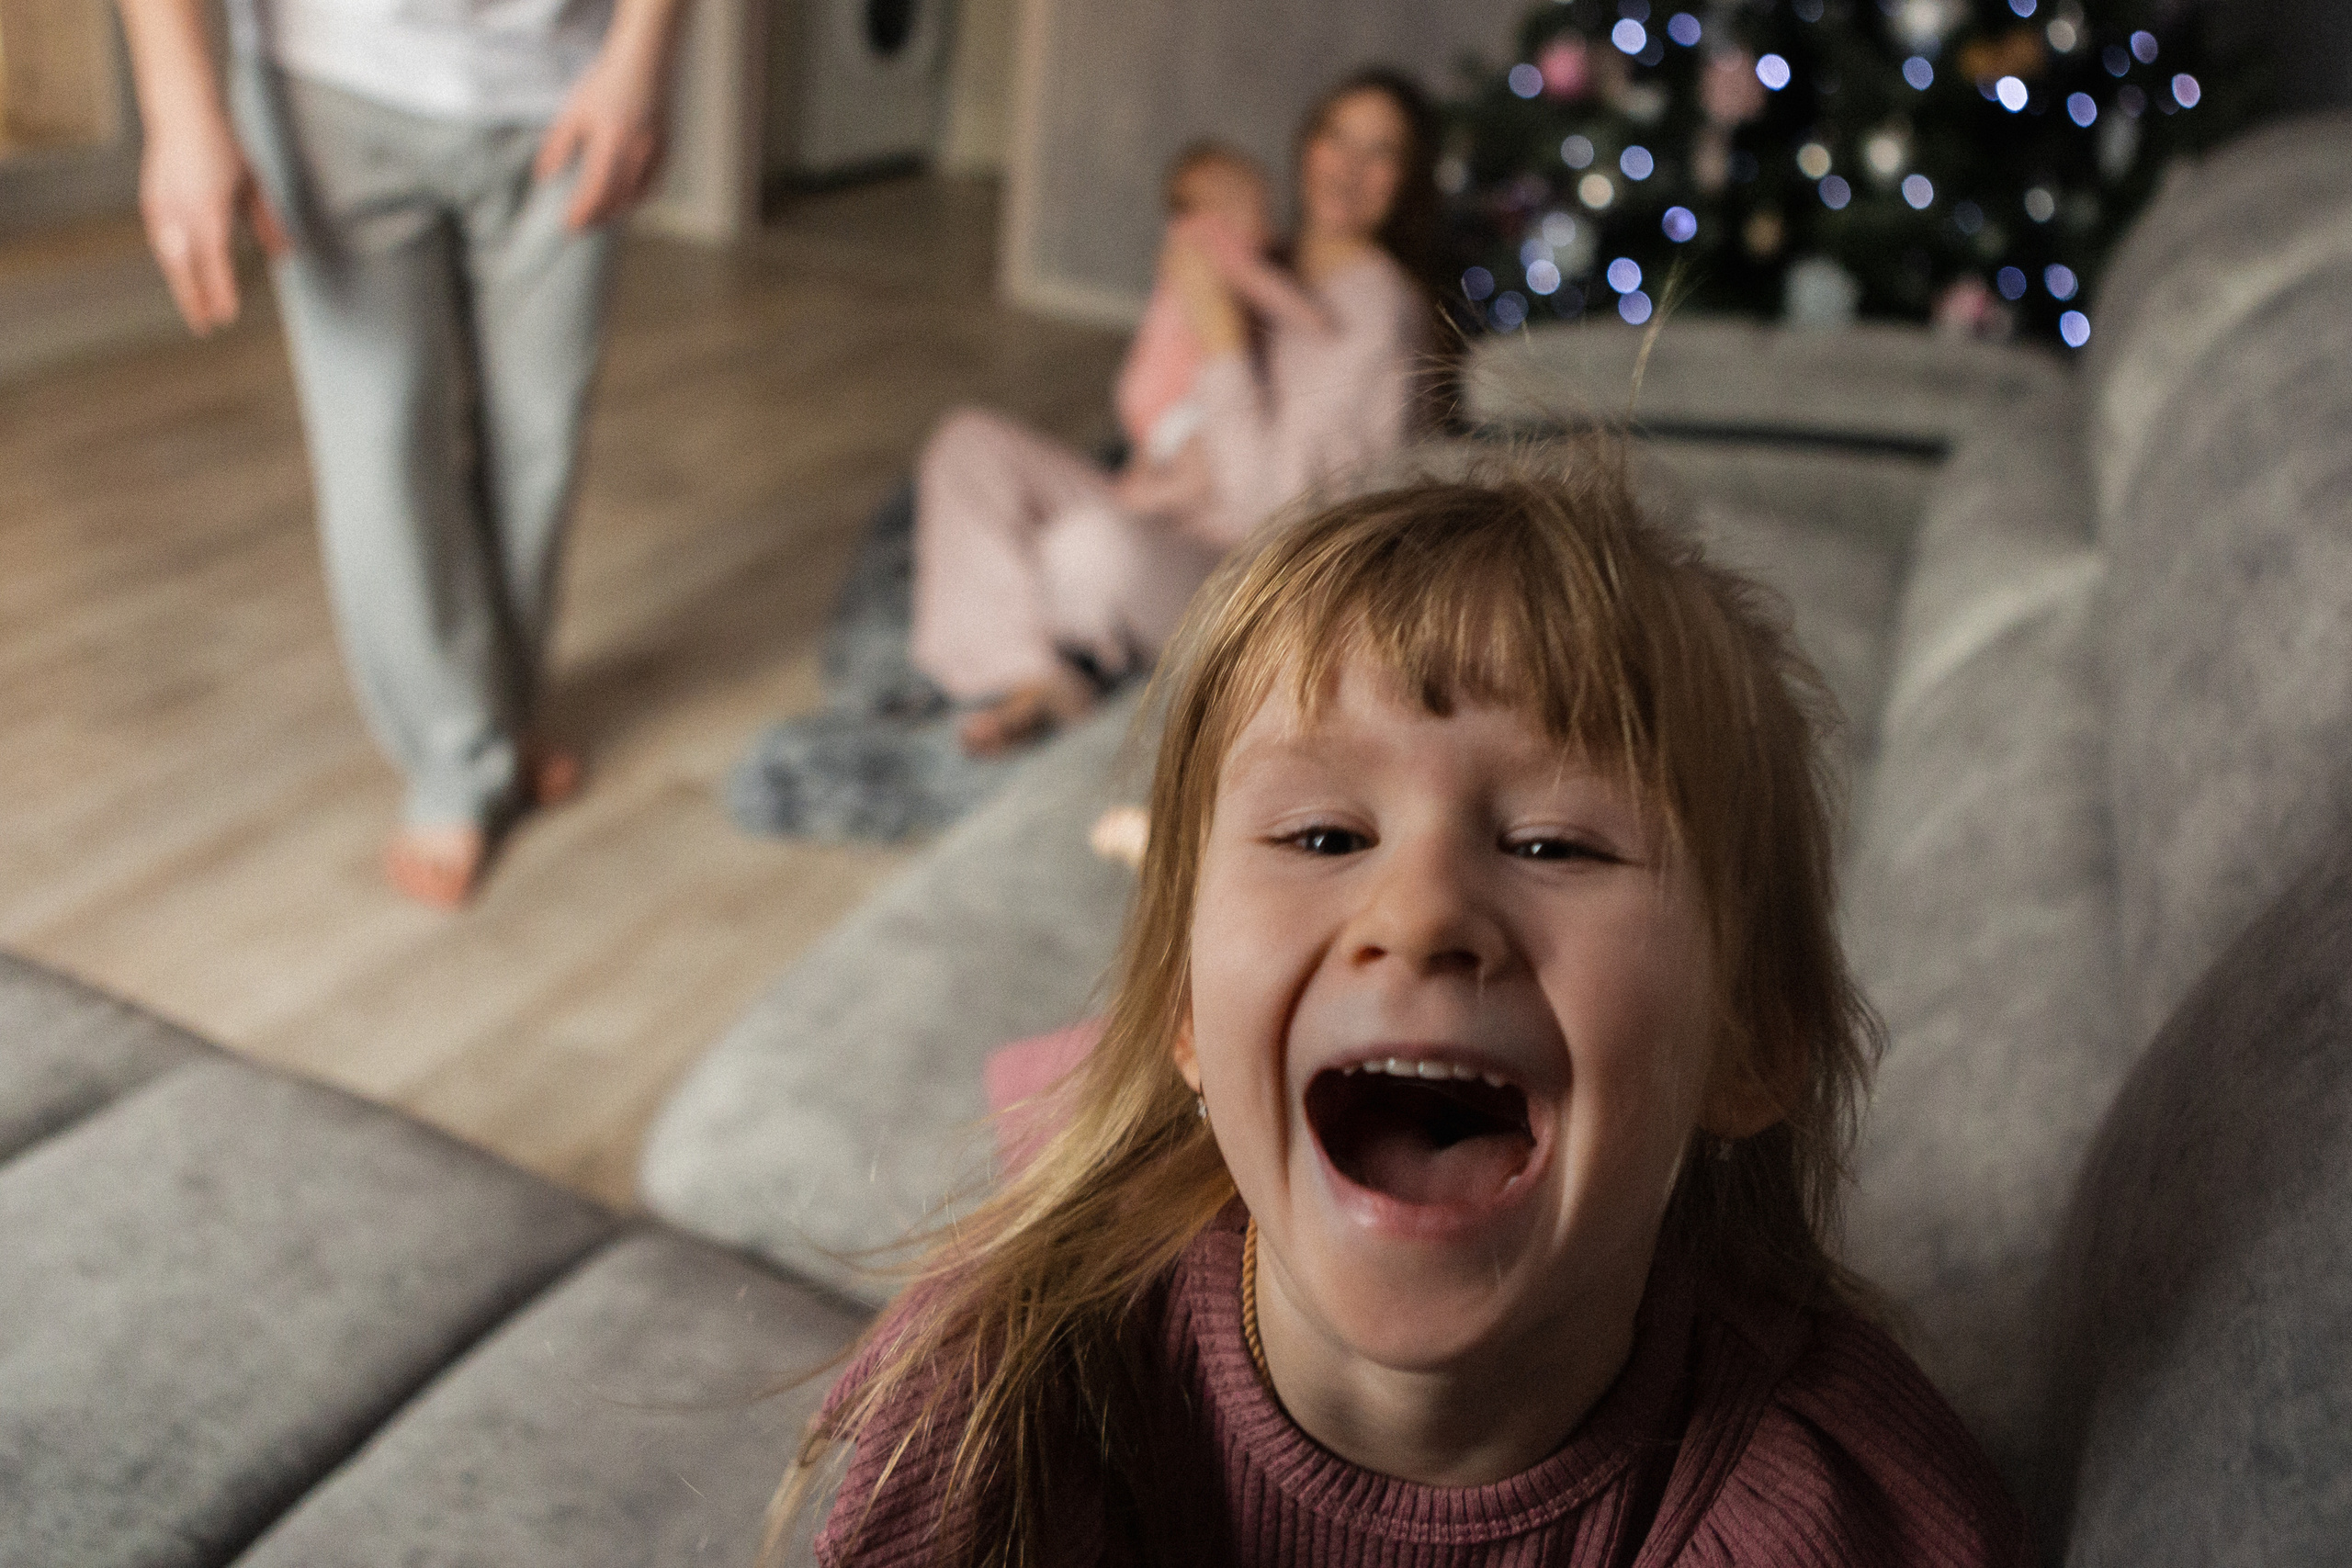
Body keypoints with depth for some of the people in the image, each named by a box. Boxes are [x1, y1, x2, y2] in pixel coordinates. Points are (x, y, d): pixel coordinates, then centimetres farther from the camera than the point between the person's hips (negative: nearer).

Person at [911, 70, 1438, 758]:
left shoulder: (1382, 311, -13)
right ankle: (1027, 677, -13)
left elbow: (1269, 500, -19)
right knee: (968, 441, 0)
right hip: (1173, 517, 9)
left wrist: (1220, 329, -17)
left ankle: (1082, 664, -5)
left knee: (1093, 547, -40)